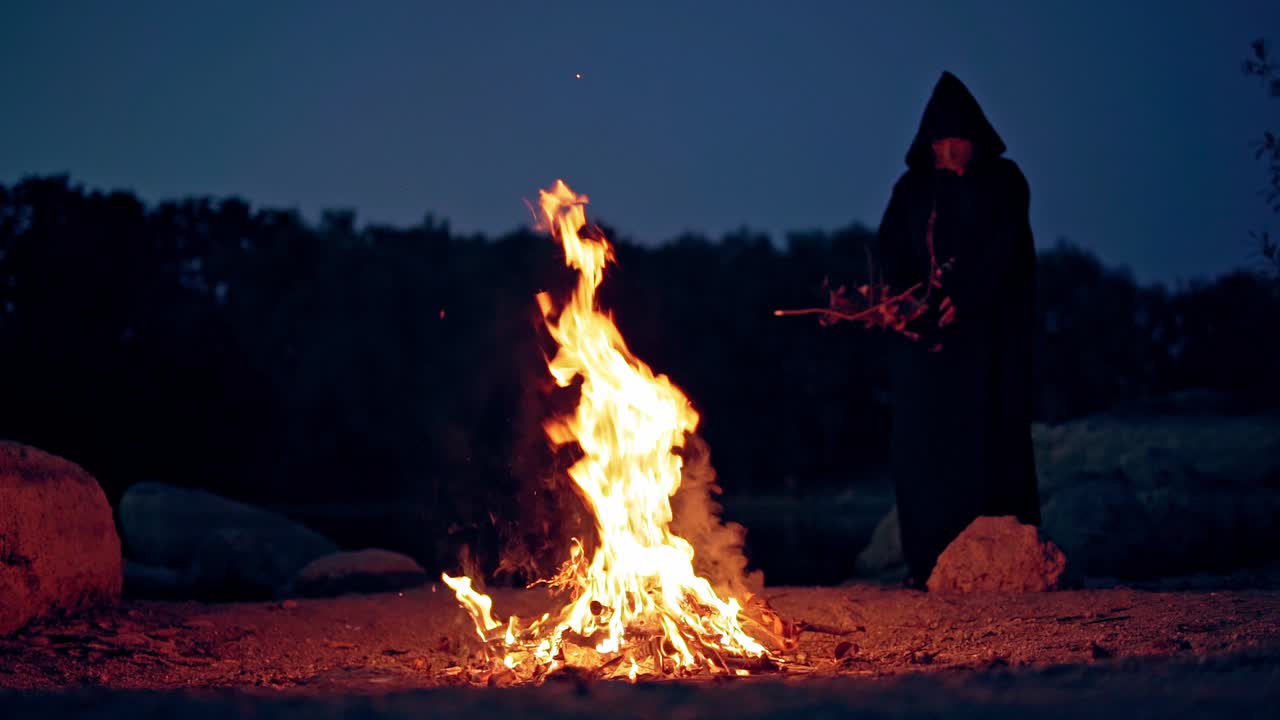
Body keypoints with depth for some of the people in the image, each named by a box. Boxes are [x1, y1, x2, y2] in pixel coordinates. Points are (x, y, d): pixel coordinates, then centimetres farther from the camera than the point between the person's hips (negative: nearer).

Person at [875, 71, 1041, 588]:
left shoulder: (1003, 182, 4)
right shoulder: (912, 189, 14)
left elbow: (1006, 249, -8)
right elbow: (892, 251, 5)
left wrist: (963, 298, -21)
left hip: (988, 337, -3)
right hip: (925, 334, 3)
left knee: (987, 438, -9)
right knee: (921, 445, -4)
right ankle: (931, 564, -1)